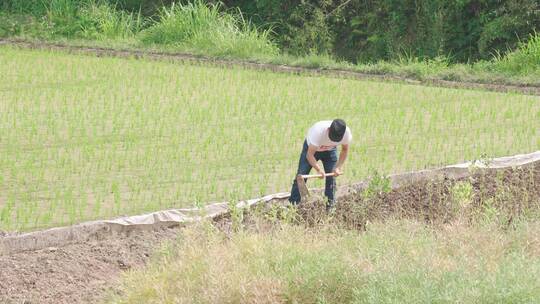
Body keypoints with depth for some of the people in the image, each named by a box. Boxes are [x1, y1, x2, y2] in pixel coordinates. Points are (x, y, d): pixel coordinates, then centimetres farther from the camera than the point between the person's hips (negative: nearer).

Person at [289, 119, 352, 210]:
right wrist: (318, 169, -48)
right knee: (301, 175, -10)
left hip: (330, 150, 3)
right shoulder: (318, 131, -43)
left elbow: (344, 150, -9)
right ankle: (293, 203, -6)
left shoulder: (346, 133, -30)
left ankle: (331, 204, 3)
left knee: (331, 176, -8)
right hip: (311, 147, -3)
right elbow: (310, 154, -37)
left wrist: (339, 167, -20)